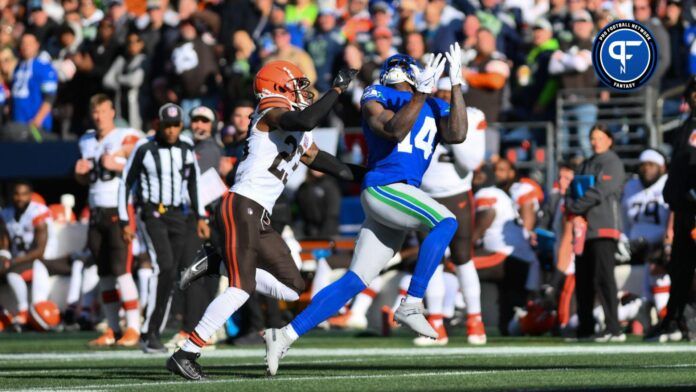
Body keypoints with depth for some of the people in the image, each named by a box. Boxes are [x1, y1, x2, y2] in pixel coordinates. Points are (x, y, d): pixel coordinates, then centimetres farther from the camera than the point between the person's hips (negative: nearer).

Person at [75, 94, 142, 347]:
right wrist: (81, 172, 4)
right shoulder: (87, 141, 15)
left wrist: (116, 165, -24)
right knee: (104, 273, 6)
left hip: (120, 211, -7)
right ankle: (112, 329, 9)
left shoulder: (127, 139, -6)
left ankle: (133, 328, -10)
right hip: (97, 212, 7)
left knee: (120, 270, -13)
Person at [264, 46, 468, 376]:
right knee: (445, 221, -25)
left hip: (402, 196, 7)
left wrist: (456, 85, -1)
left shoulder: (434, 108, 19)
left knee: (354, 282, 4)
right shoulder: (375, 98, 4)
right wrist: (420, 95, -22)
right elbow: (395, 129, -14)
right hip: (382, 186, -7)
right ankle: (411, 305, -23)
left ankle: (286, 334, 6)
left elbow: (457, 135, 1)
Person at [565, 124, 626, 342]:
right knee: (583, 280, 9)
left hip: (604, 228, -8)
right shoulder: (587, 165, 22)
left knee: (603, 278, -15)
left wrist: (574, 206, -10)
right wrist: (570, 202, -3)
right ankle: (585, 329, 16)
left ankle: (614, 329, -18)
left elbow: (599, 192, -14)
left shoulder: (613, 163, -3)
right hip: (585, 229, 8)